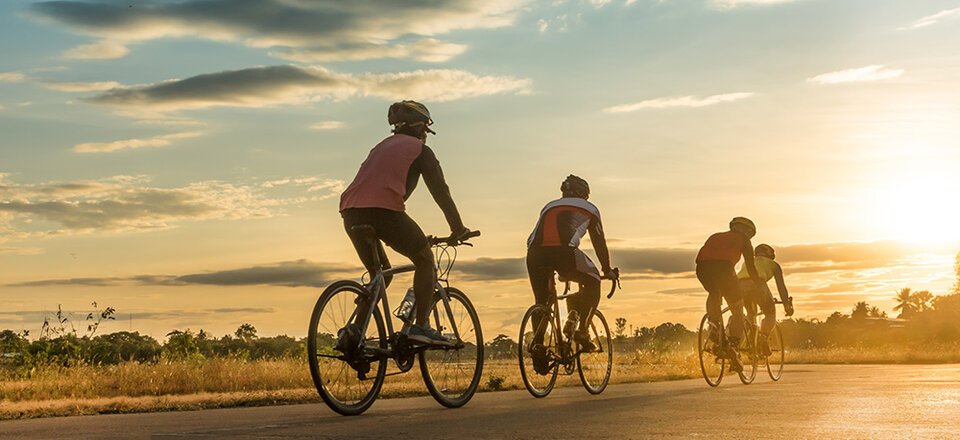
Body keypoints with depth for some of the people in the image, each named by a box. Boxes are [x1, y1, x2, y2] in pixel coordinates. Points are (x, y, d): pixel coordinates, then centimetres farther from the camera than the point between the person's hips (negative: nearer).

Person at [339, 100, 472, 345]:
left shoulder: (381, 147, 34)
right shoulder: (420, 149, 13)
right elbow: (439, 190, 9)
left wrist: (391, 233, 46)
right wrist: (458, 229, 18)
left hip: (352, 213, 7)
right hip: (384, 209, -7)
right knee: (425, 260, 12)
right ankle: (420, 326, 3)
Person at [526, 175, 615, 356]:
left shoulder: (549, 206, 38)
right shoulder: (589, 208, 28)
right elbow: (599, 243, 31)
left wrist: (550, 277, 53)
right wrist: (608, 270, 46)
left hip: (535, 253, 4)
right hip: (564, 251, -3)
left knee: (542, 302, 20)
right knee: (592, 283, 22)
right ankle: (582, 330, 9)